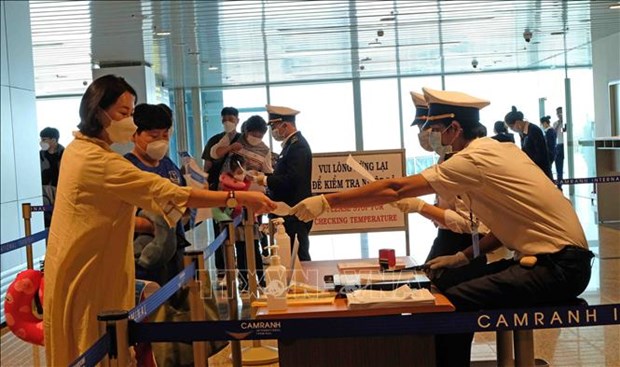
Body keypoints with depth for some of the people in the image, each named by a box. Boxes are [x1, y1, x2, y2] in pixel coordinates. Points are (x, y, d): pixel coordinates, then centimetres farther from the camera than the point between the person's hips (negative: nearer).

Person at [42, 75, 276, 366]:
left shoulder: (78, 149, 8)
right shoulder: (100, 162, -24)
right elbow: (169, 193, -29)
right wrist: (237, 198, -29)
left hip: (77, 271, 10)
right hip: (90, 279, -10)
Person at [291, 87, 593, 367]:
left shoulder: (474, 159, -16)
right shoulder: (498, 150, 11)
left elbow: (395, 189, -19)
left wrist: (325, 201, -15)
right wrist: (464, 257, 8)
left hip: (558, 267, -10)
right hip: (554, 259, 10)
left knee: (452, 303, -16)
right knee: (459, 287, 12)